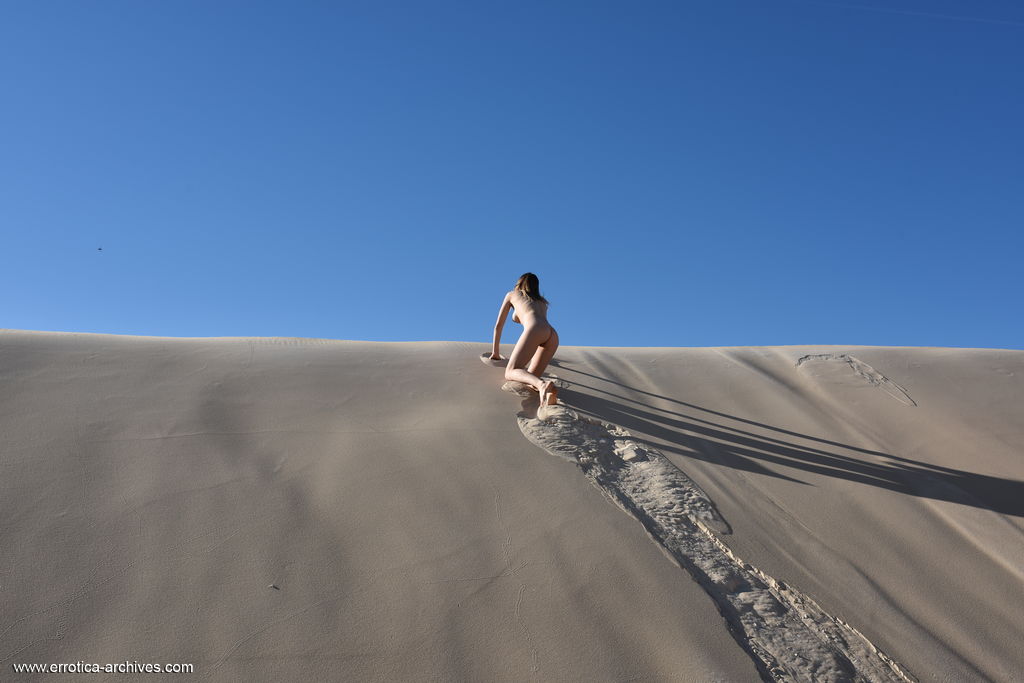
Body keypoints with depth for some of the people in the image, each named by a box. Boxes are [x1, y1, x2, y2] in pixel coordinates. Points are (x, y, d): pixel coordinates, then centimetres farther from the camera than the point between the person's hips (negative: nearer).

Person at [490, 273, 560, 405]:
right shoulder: (542, 302, 40)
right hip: (553, 335, 5)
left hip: (535, 330, -5)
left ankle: (542, 385, -40)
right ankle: (549, 389, -29)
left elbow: (498, 325, 32)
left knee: (510, 373, -10)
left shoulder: (511, 295, 29)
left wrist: (495, 352, 41)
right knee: (530, 378, 6)